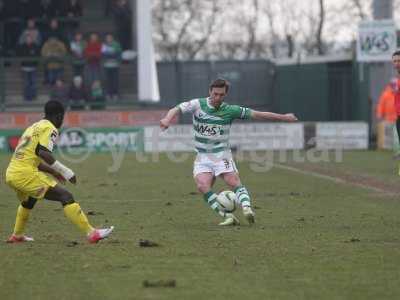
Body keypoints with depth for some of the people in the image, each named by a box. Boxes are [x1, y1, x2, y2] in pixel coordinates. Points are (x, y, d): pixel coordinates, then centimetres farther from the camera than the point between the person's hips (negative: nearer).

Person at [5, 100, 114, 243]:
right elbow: (43, 152, -20)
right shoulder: (49, 128, -3)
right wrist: (65, 172, -16)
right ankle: (91, 233, -21)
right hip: (26, 174, -9)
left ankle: (17, 235, 49)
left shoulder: (34, 127, 24)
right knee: (66, 196, -11)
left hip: (10, 174, 9)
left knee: (29, 199, 39)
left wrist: (53, 171, 33)